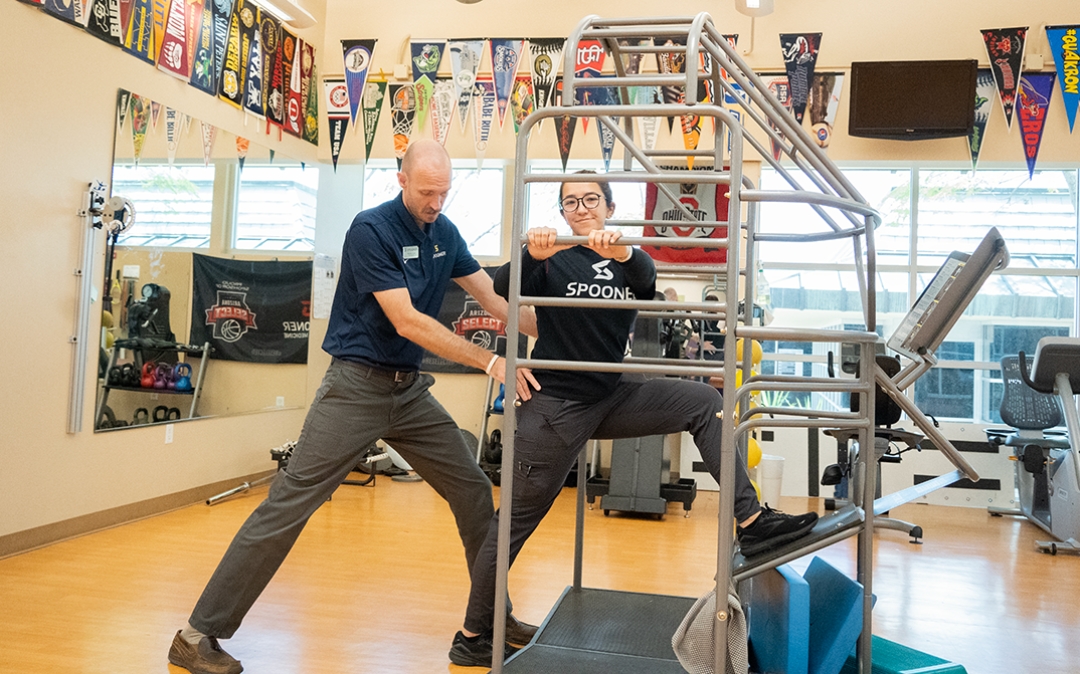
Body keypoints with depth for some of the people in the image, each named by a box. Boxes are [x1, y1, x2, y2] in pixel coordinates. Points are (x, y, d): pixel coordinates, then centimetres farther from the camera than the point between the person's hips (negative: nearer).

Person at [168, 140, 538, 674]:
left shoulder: (444, 232, 6)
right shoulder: (371, 229, -15)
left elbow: (493, 298, 10)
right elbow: (406, 321, -22)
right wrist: (488, 362, -23)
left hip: (410, 389, 7)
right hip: (356, 387, -7)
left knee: (472, 491, 8)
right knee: (290, 503, -8)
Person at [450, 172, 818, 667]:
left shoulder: (626, 261, 8)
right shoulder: (552, 260, -3)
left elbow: (647, 280, -17)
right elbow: (504, 290, -22)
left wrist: (623, 253, -39)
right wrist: (530, 255, -43)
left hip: (611, 397, 5)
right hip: (556, 404, -5)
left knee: (704, 403, -6)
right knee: (516, 521, 0)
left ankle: (752, 523, -9)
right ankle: (471, 637, 13)